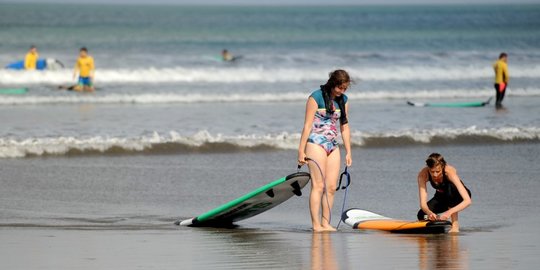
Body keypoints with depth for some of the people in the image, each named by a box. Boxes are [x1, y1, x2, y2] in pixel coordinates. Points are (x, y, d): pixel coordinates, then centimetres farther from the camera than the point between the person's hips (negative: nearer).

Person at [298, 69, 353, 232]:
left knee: (331, 187, 1)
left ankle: (325, 223, 6)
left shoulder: (343, 100, 11)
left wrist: (348, 152, 13)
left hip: (333, 146, 6)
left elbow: (344, 127, 16)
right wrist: (301, 151, -11)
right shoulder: (316, 97, -8)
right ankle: (316, 225, -12)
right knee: (318, 185, -11)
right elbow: (307, 125, -9)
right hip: (316, 144, -6)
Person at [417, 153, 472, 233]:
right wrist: (429, 212, -53)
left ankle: (455, 225, -24)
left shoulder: (449, 172, -36)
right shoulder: (423, 174, -27)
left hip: (458, 196, -3)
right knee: (422, 216, -21)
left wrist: (450, 212, -57)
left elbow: (468, 201, -43)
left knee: (449, 188, -36)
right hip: (441, 197, 3)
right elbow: (423, 203, -30)